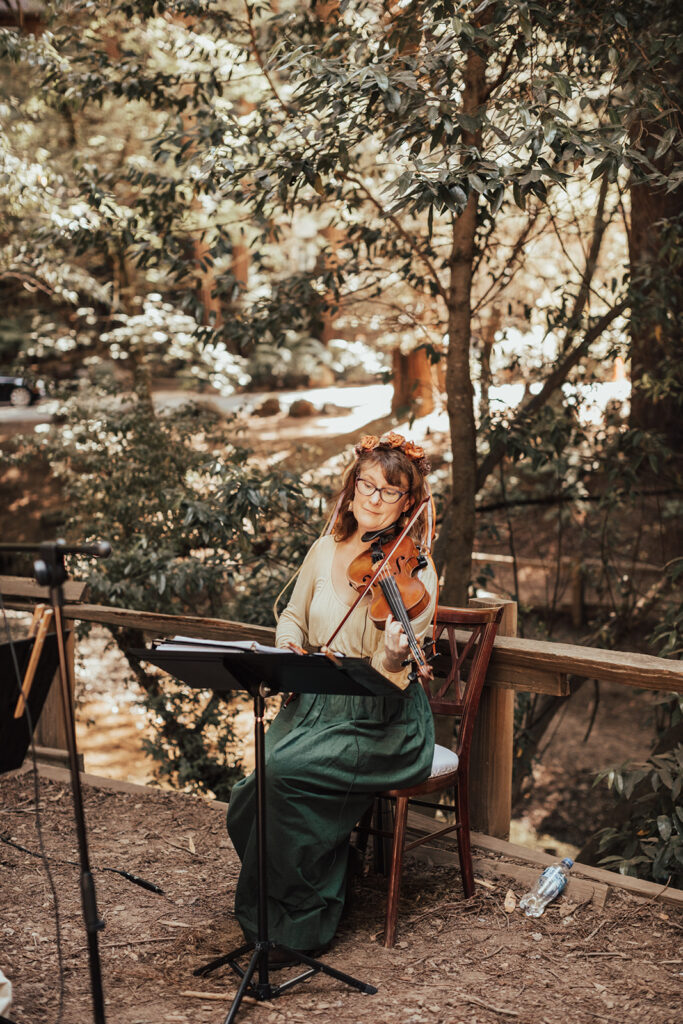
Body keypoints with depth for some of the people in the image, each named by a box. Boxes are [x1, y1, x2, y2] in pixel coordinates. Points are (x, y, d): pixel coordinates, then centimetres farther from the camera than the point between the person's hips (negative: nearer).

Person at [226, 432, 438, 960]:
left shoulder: (415, 573, -9)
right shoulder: (325, 551, 7)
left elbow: (389, 678, -15)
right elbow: (293, 617, 21)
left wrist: (393, 658, -38)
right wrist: (289, 646, 0)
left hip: (383, 724, -5)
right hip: (314, 707, 5)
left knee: (287, 773, -28)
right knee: (250, 798, -19)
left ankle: (298, 923, -10)